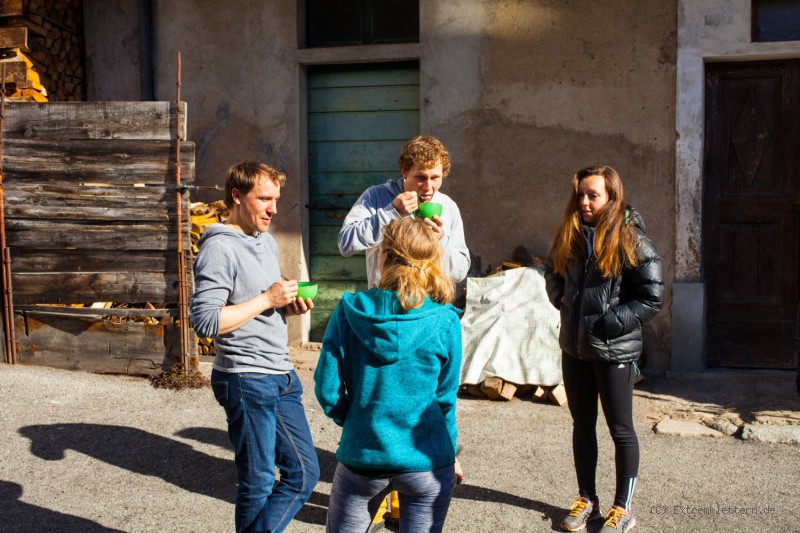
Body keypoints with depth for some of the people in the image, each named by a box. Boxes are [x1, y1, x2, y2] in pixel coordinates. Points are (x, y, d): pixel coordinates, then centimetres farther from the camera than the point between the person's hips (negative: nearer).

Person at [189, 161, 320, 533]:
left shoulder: (267, 242, 15)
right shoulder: (219, 248, -13)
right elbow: (206, 321, -21)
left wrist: (290, 307, 3)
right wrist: (266, 300, -17)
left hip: (281, 377, 9)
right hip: (246, 380, -8)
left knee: (304, 474, 12)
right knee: (259, 485, 5)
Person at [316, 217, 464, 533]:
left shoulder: (350, 311, -9)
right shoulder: (445, 321, -10)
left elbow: (327, 390, -7)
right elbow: (445, 399, -2)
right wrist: (450, 455, 12)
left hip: (362, 457, 1)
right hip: (426, 460, 0)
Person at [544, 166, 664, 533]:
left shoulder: (630, 241, -12)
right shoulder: (569, 237, 3)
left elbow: (652, 298, -14)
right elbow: (553, 275, 20)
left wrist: (609, 322, -17)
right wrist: (565, 304, 5)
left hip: (614, 351, -6)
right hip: (574, 347, 6)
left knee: (620, 429, 7)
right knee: (582, 425, 16)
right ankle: (587, 500, 30)